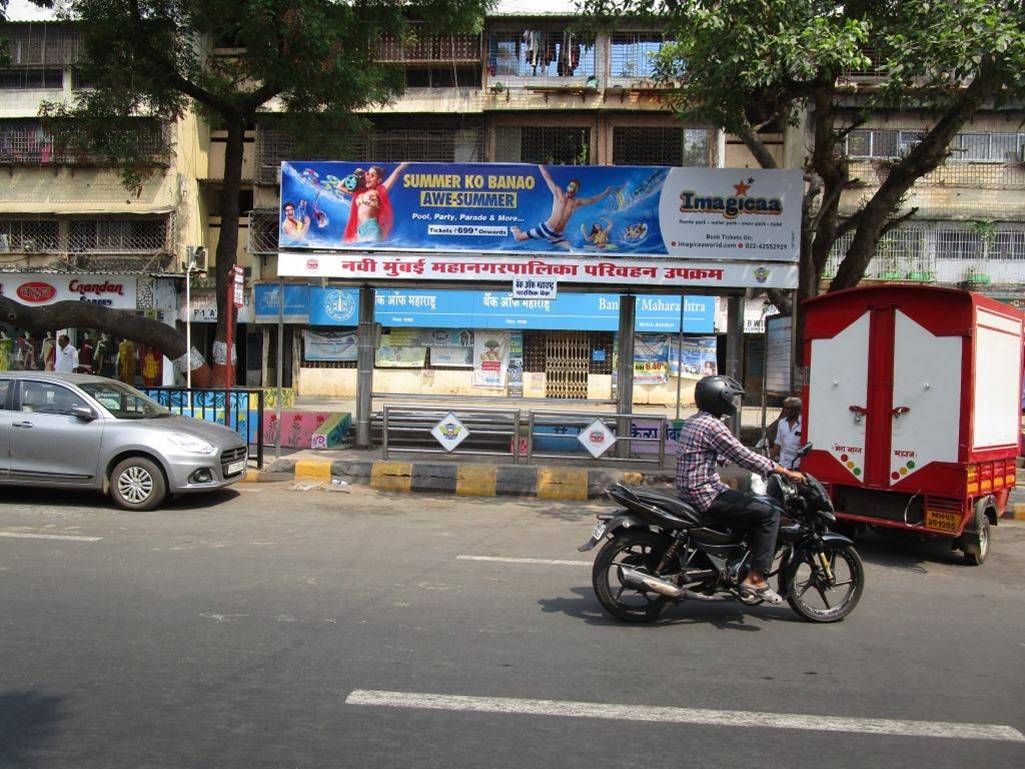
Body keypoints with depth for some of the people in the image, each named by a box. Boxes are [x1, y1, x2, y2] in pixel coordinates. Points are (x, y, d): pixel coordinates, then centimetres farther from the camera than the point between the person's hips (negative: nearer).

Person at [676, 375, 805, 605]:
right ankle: (756, 579, -9)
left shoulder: (692, 422, 15)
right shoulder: (712, 426, -16)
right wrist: (784, 471, -13)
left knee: (756, 505, 21)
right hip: (706, 496, -10)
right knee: (769, 514, -9)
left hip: (690, 491, 10)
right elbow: (743, 456, -19)